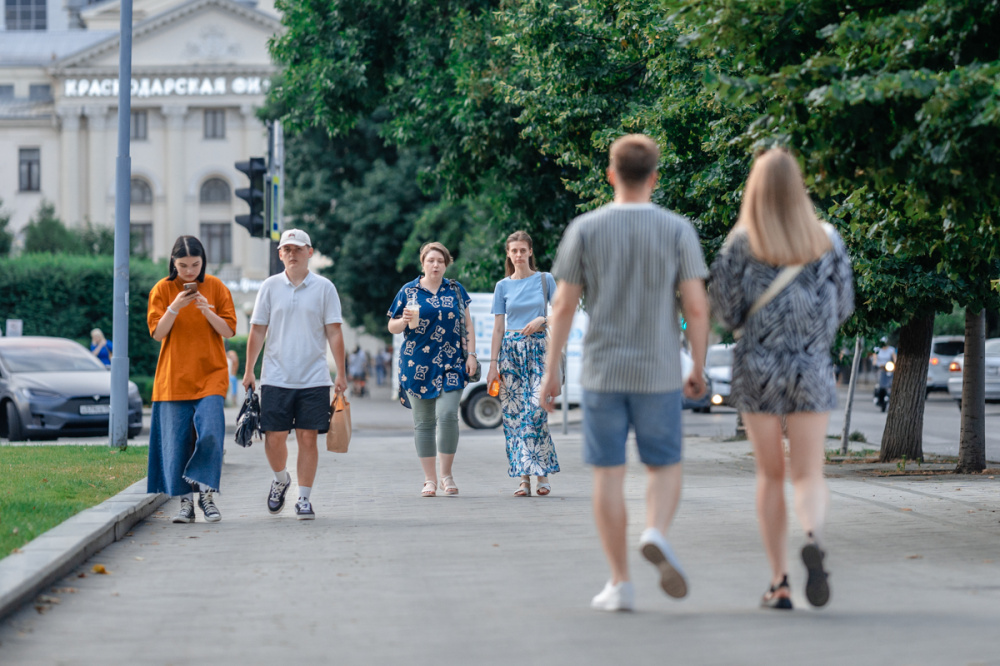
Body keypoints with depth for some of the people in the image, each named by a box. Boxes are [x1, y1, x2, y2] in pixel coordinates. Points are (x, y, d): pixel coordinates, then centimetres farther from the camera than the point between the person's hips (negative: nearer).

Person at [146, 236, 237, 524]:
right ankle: (185, 501, 6)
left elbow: (228, 330, 0)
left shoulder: (216, 287, 3)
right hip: (174, 377, 0)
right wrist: (175, 308, -19)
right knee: (177, 440, -1)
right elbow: (157, 333, -3)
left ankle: (206, 494, -5)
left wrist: (207, 311, -16)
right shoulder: (162, 289, 2)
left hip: (211, 374, 0)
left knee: (210, 433, -16)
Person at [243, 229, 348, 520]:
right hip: (276, 377, 1)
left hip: (314, 378, -1)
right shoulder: (270, 287, 7)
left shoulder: (324, 288, 4)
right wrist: (249, 371, 6)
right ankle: (280, 479, 28)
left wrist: (341, 374, 0)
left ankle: (304, 499, 5)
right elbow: (257, 331, 10)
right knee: (274, 437, 0)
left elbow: (334, 332, 4)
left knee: (308, 438, -3)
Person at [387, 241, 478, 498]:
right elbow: (392, 327, 10)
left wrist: (471, 354, 5)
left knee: (447, 415, -14)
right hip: (417, 364, 0)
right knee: (423, 422, 2)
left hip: (451, 364, 0)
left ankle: (446, 473, 0)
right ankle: (430, 479, 10)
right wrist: (404, 321, -12)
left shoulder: (456, 290, 11)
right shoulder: (408, 291, 7)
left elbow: (467, 324, 14)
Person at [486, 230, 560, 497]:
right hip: (511, 350, 2)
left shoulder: (545, 280, 6)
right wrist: (493, 364, 3)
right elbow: (498, 328, 8)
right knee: (514, 414, -3)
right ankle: (524, 478, 0)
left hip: (538, 348, -2)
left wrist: (542, 319, -12)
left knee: (537, 410, -16)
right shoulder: (503, 286, 9)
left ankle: (542, 473, -8)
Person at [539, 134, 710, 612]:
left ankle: (620, 584, 4)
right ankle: (655, 535, -16)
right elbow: (696, 306, -6)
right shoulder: (677, 230, -3)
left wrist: (551, 371, 4)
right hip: (659, 374, 0)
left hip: (602, 372, 0)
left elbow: (563, 305, -3)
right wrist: (699, 368, 6)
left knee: (608, 474, 6)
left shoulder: (584, 229, -2)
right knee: (665, 467, 14)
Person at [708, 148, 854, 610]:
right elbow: (843, 306, 5)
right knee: (808, 473, 5)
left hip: (757, 368, -1)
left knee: (770, 475, 10)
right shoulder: (827, 240, 0)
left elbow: (725, 311, -5)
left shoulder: (741, 244, -6)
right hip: (812, 369, 1)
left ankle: (779, 582, 8)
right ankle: (814, 538, -27)